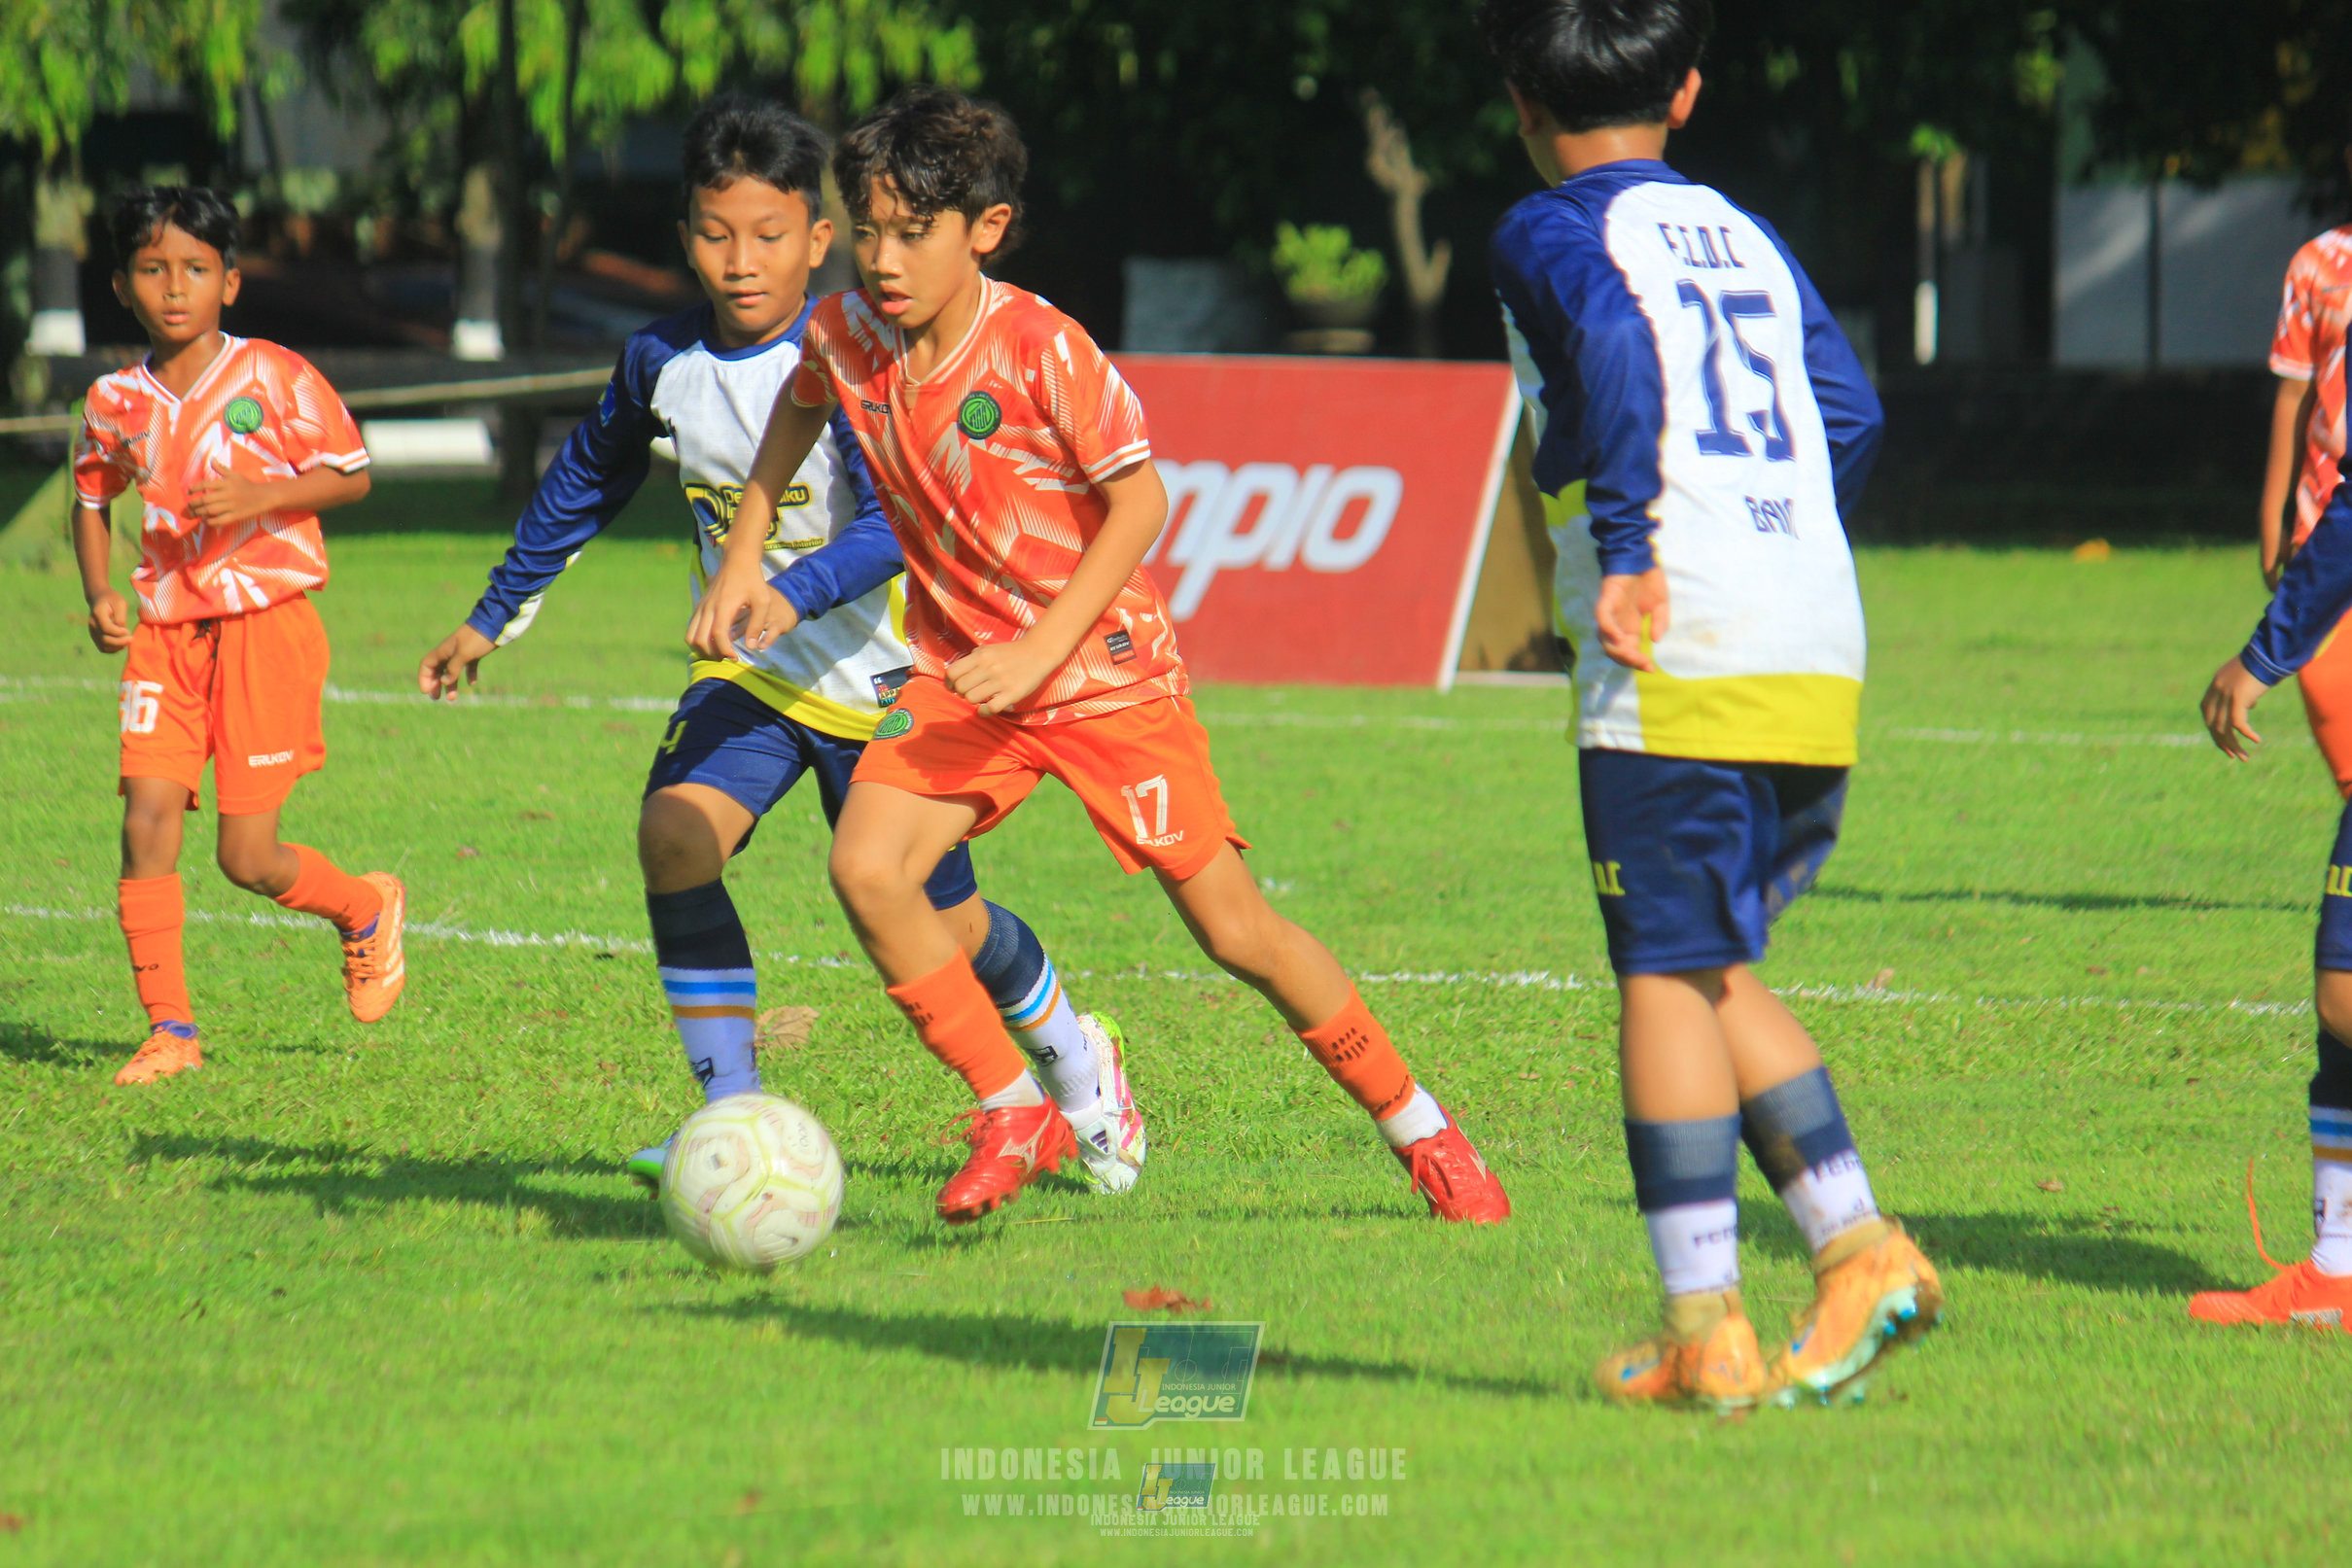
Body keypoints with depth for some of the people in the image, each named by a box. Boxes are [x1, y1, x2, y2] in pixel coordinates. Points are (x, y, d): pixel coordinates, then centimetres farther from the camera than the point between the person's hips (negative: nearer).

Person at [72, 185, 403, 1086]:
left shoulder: (274, 378, -5)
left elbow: (350, 474, -1)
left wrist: (260, 497, -17)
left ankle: (365, 909, 27)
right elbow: (90, 499, 21)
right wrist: (98, 593, 6)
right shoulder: (116, 401, 5)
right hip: (165, 629, 4)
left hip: (267, 618, -4)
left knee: (247, 858, -5)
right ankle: (169, 1029, -1)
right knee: (147, 825, -10)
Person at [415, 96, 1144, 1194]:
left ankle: (1075, 1060, 39)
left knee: (938, 931, 6)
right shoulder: (663, 363, -4)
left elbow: (895, 523, -31)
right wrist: (494, 618, 21)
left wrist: (791, 595, -47)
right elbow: (585, 483, 15)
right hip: (746, 676, 4)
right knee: (673, 833, -24)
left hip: (877, 682, -4)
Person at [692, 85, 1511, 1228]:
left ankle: (1418, 1132, 14)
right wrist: (745, 554, 10)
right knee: (866, 869, -19)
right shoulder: (845, 336, -8)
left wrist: (1039, 651, -22)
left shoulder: (1042, 351, -23)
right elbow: (802, 406, 17)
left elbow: (1139, 499, -16)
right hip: (961, 669, 5)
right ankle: (1013, 1114, -3)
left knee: (1233, 929, -3)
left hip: (1104, 664, -5)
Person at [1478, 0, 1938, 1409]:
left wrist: (1627, 548, -21)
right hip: (1821, 659, 7)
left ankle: (1704, 1330, -5)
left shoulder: (1554, 232, 2)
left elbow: (1617, 344, -19)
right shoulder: (1747, 236, 21)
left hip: (1680, 660, -7)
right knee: (1718, 970, 17)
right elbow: (1850, 412, 15)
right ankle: (1857, 1244, 5)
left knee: (1667, 977, -2)